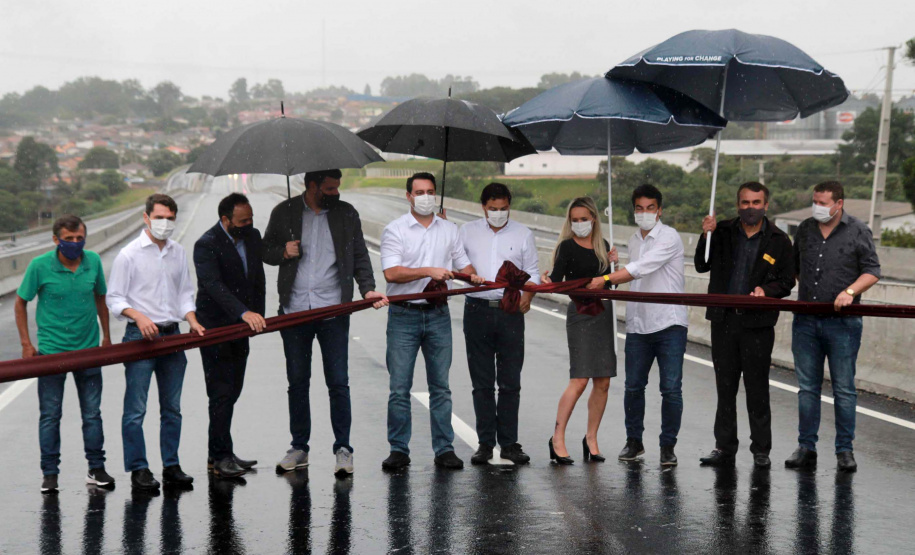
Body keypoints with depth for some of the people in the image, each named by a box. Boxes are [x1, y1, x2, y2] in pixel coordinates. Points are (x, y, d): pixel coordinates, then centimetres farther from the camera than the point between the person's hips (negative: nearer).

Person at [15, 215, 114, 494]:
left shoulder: (93, 261, -2)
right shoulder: (40, 266, -11)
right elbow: (21, 303, 0)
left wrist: (106, 335, 15)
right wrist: (26, 343, -4)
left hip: (88, 348, 2)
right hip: (51, 352, -2)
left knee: (92, 413, 7)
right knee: (50, 415, 3)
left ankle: (96, 468, 18)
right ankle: (50, 473, 12)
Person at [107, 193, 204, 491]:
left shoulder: (178, 252, 11)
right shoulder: (129, 254, -5)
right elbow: (114, 299, -5)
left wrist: (192, 320, -2)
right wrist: (139, 317, -21)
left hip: (172, 335, 5)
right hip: (141, 336, -5)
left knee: (172, 408, 9)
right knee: (136, 409, -4)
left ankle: (171, 466, 17)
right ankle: (138, 469, 3)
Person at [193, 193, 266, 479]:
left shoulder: (253, 237, 7)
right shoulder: (206, 245, -17)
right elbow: (214, 285, -29)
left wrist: (258, 317, 6)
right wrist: (244, 313, -40)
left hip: (241, 326, 7)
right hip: (214, 328, -7)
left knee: (232, 390, 11)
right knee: (221, 393, -8)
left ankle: (219, 454, 19)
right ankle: (221, 457, -3)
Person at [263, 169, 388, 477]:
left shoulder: (346, 214, 6)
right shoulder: (284, 213, 5)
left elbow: (360, 256, 7)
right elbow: (266, 250, 12)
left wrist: (367, 288, -8)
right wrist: (283, 253, -10)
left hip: (333, 310, -1)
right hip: (294, 311, 1)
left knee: (338, 382, -2)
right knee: (297, 382, 9)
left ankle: (343, 448, 7)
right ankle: (299, 447, 19)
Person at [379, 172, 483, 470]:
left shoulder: (449, 230, 13)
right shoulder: (395, 230, -1)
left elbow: (463, 263, 20)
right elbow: (391, 273, -12)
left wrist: (473, 275, -3)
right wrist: (429, 271, -19)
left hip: (438, 315, 3)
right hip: (404, 315, -3)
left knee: (440, 386, 5)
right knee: (399, 387, -2)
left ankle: (444, 449, 10)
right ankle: (399, 449, 5)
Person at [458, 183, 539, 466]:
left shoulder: (522, 234, 9)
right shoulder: (467, 231, 9)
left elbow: (532, 272, 11)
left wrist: (528, 295, -7)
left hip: (510, 312, 0)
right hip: (478, 311, 0)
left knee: (510, 382, 1)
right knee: (482, 382, 4)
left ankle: (509, 443, 7)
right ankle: (485, 443, 9)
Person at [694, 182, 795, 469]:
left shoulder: (779, 241, 2)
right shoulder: (722, 231, 7)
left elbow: (787, 281, 5)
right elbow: (702, 266, 7)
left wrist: (767, 290, -15)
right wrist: (706, 236, -7)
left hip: (758, 323, -2)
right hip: (723, 320, 3)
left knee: (757, 388, 1)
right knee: (725, 386, 9)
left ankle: (761, 450, 11)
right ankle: (725, 447, 18)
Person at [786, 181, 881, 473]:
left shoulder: (858, 231, 0)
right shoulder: (805, 229, 11)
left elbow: (872, 271, -1)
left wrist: (850, 291, -16)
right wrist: (805, 290, 13)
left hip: (842, 321, -4)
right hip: (805, 320, 4)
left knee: (844, 388, 0)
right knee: (807, 387, 6)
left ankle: (845, 450, 8)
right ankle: (806, 448, 13)